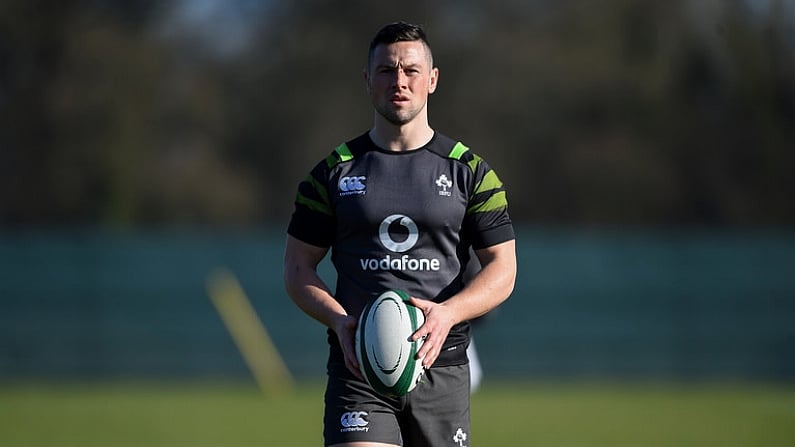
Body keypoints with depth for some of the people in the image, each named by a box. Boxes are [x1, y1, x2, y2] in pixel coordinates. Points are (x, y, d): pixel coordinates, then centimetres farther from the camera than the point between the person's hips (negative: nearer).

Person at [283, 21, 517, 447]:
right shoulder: (334, 173, 7)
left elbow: (502, 268, 4)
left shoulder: (470, 171, 7)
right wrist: (338, 320, -12)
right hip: (356, 365, -1)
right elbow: (298, 268, 9)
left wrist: (447, 314, -16)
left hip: (441, 368, 1)